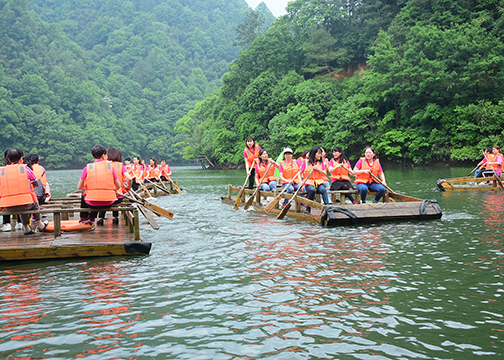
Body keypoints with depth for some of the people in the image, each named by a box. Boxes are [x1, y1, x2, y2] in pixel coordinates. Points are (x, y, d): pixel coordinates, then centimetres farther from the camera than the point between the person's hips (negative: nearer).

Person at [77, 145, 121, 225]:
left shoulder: (87, 168, -1)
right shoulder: (110, 166, 0)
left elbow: (79, 186, 2)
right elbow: (118, 186, 2)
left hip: (92, 203, -1)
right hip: (108, 203, 1)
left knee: (83, 195, 33)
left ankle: (84, 217, 49)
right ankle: (92, 218, 51)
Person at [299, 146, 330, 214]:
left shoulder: (321, 163, 12)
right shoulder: (306, 163, 5)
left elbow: (324, 173, 6)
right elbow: (300, 173, 8)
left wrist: (318, 169, -9)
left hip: (319, 183, 2)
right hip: (309, 183, -2)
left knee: (323, 189, -32)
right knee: (312, 190, -35)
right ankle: (308, 207, -18)